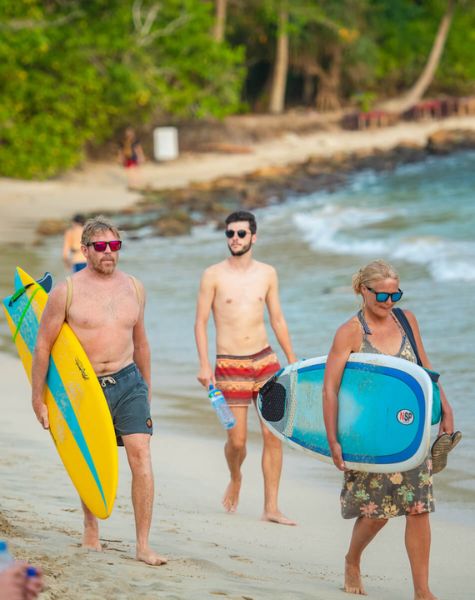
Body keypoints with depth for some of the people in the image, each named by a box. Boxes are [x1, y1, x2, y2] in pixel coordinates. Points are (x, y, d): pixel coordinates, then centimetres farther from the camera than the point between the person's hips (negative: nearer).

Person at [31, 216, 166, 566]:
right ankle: (91, 530, 37)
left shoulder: (134, 288, 6)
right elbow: (43, 345, -1)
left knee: (141, 456, -13)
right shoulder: (67, 292, -6)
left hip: (128, 383, 2)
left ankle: (144, 546, -13)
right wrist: (38, 398, 0)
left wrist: (147, 389, 23)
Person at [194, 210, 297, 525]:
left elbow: (277, 319, 14)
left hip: (265, 359, 3)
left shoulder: (267, 273, 6)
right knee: (237, 441, -3)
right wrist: (204, 365, -11)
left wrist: (293, 361, 13)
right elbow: (201, 322, -2)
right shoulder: (214, 275, -3)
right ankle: (236, 480, 30)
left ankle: (271, 508, 2)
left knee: (273, 435, -3)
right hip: (230, 365, -3)